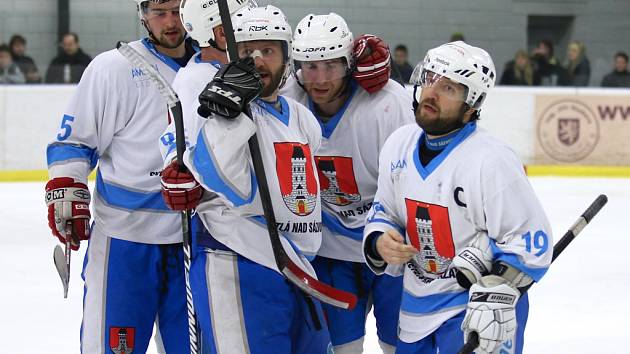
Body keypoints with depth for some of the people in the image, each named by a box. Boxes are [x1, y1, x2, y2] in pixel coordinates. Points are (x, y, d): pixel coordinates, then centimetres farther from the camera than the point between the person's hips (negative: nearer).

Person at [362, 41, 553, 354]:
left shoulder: (491, 161, -20)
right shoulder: (398, 145, 1)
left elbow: (530, 241, -18)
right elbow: (383, 211, 15)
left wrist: (495, 300, -25)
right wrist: (379, 243, -6)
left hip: (474, 311, -7)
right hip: (416, 308, 7)